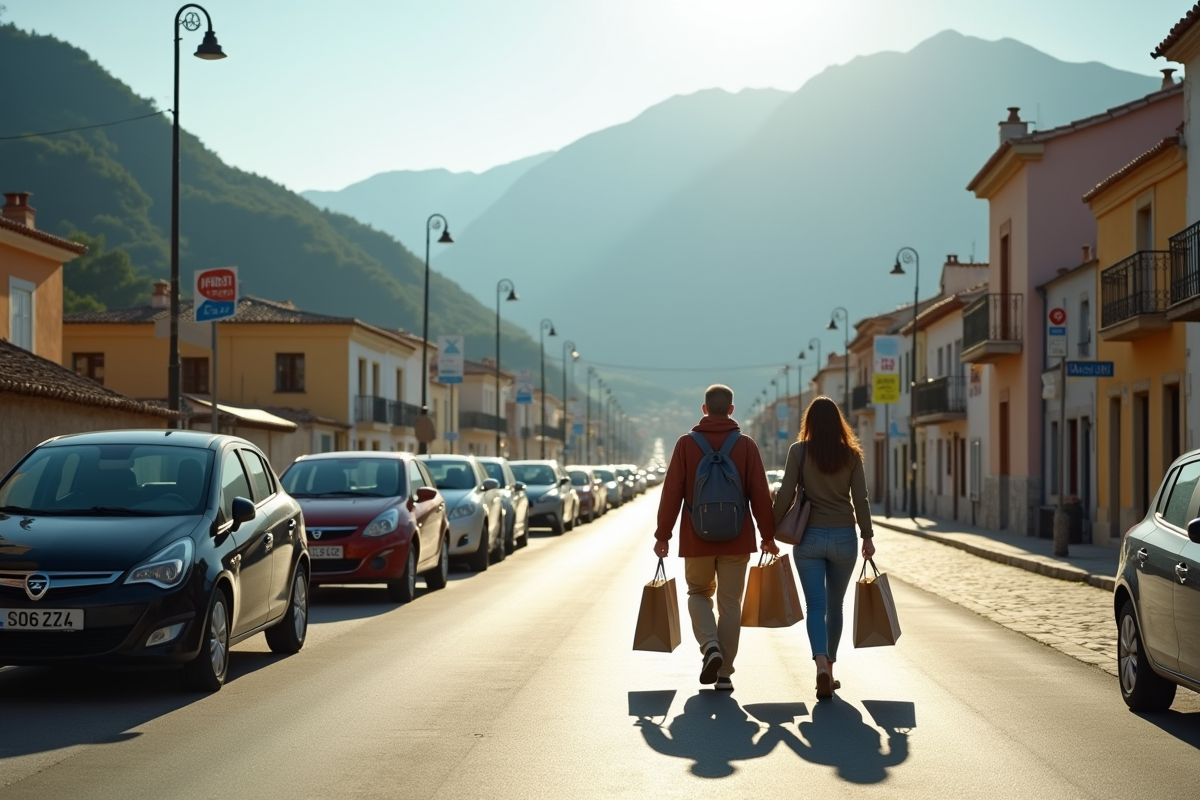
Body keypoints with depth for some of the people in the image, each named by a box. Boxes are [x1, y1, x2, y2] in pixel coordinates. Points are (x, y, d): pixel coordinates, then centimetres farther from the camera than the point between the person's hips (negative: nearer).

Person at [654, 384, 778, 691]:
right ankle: (724, 673, 8)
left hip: (697, 538, 0)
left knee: (699, 593, 19)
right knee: (730, 602, 8)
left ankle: (710, 646, -5)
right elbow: (761, 495, -3)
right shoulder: (746, 445, -2)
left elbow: (671, 493, -4)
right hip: (736, 539, 0)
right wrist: (768, 535, 6)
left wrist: (663, 535, 2)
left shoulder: (686, 444, -3)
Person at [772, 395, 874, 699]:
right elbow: (860, 499, -2)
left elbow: (786, 494, -7)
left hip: (810, 537, -1)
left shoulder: (799, 450, -4)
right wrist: (867, 536, 5)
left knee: (816, 605, -2)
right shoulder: (851, 453, 1)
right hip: (844, 537, 2)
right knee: (835, 606, 15)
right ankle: (829, 667, 22)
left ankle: (821, 662, -24)